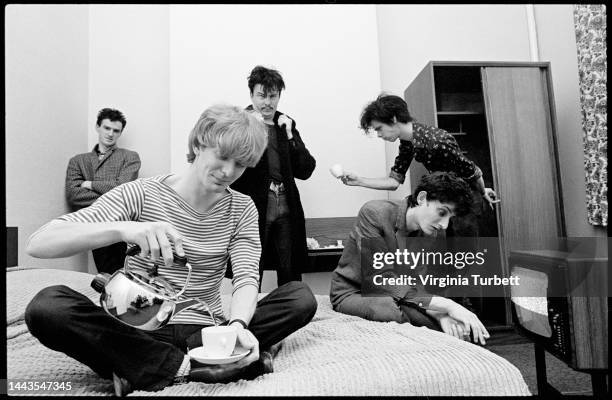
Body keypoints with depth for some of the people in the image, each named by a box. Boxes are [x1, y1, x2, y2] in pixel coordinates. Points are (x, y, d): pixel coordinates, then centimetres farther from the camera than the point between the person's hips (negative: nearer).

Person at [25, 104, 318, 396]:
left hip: (205, 331, 2)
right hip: (140, 332, -1)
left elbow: (246, 278, -9)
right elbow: (37, 244, -15)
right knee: (47, 305, -26)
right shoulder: (141, 195, -7)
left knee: (301, 298, -18)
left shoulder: (242, 208, 2)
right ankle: (189, 367, -24)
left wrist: (238, 324, -31)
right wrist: (121, 229, -34)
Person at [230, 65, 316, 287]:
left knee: (291, 279, 13)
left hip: (286, 211, 4)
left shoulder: (286, 124, 13)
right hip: (253, 210, -4)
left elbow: (305, 170, 7)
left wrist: (290, 136, -4)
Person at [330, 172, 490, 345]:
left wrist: (439, 314, -29)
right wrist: (446, 305, -34)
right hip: (351, 293, -5)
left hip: (396, 297, 5)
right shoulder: (374, 213, -25)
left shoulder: (434, 233, -4)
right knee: (394, 313, -36)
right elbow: (383, 281, -29)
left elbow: (417, 284, -8)